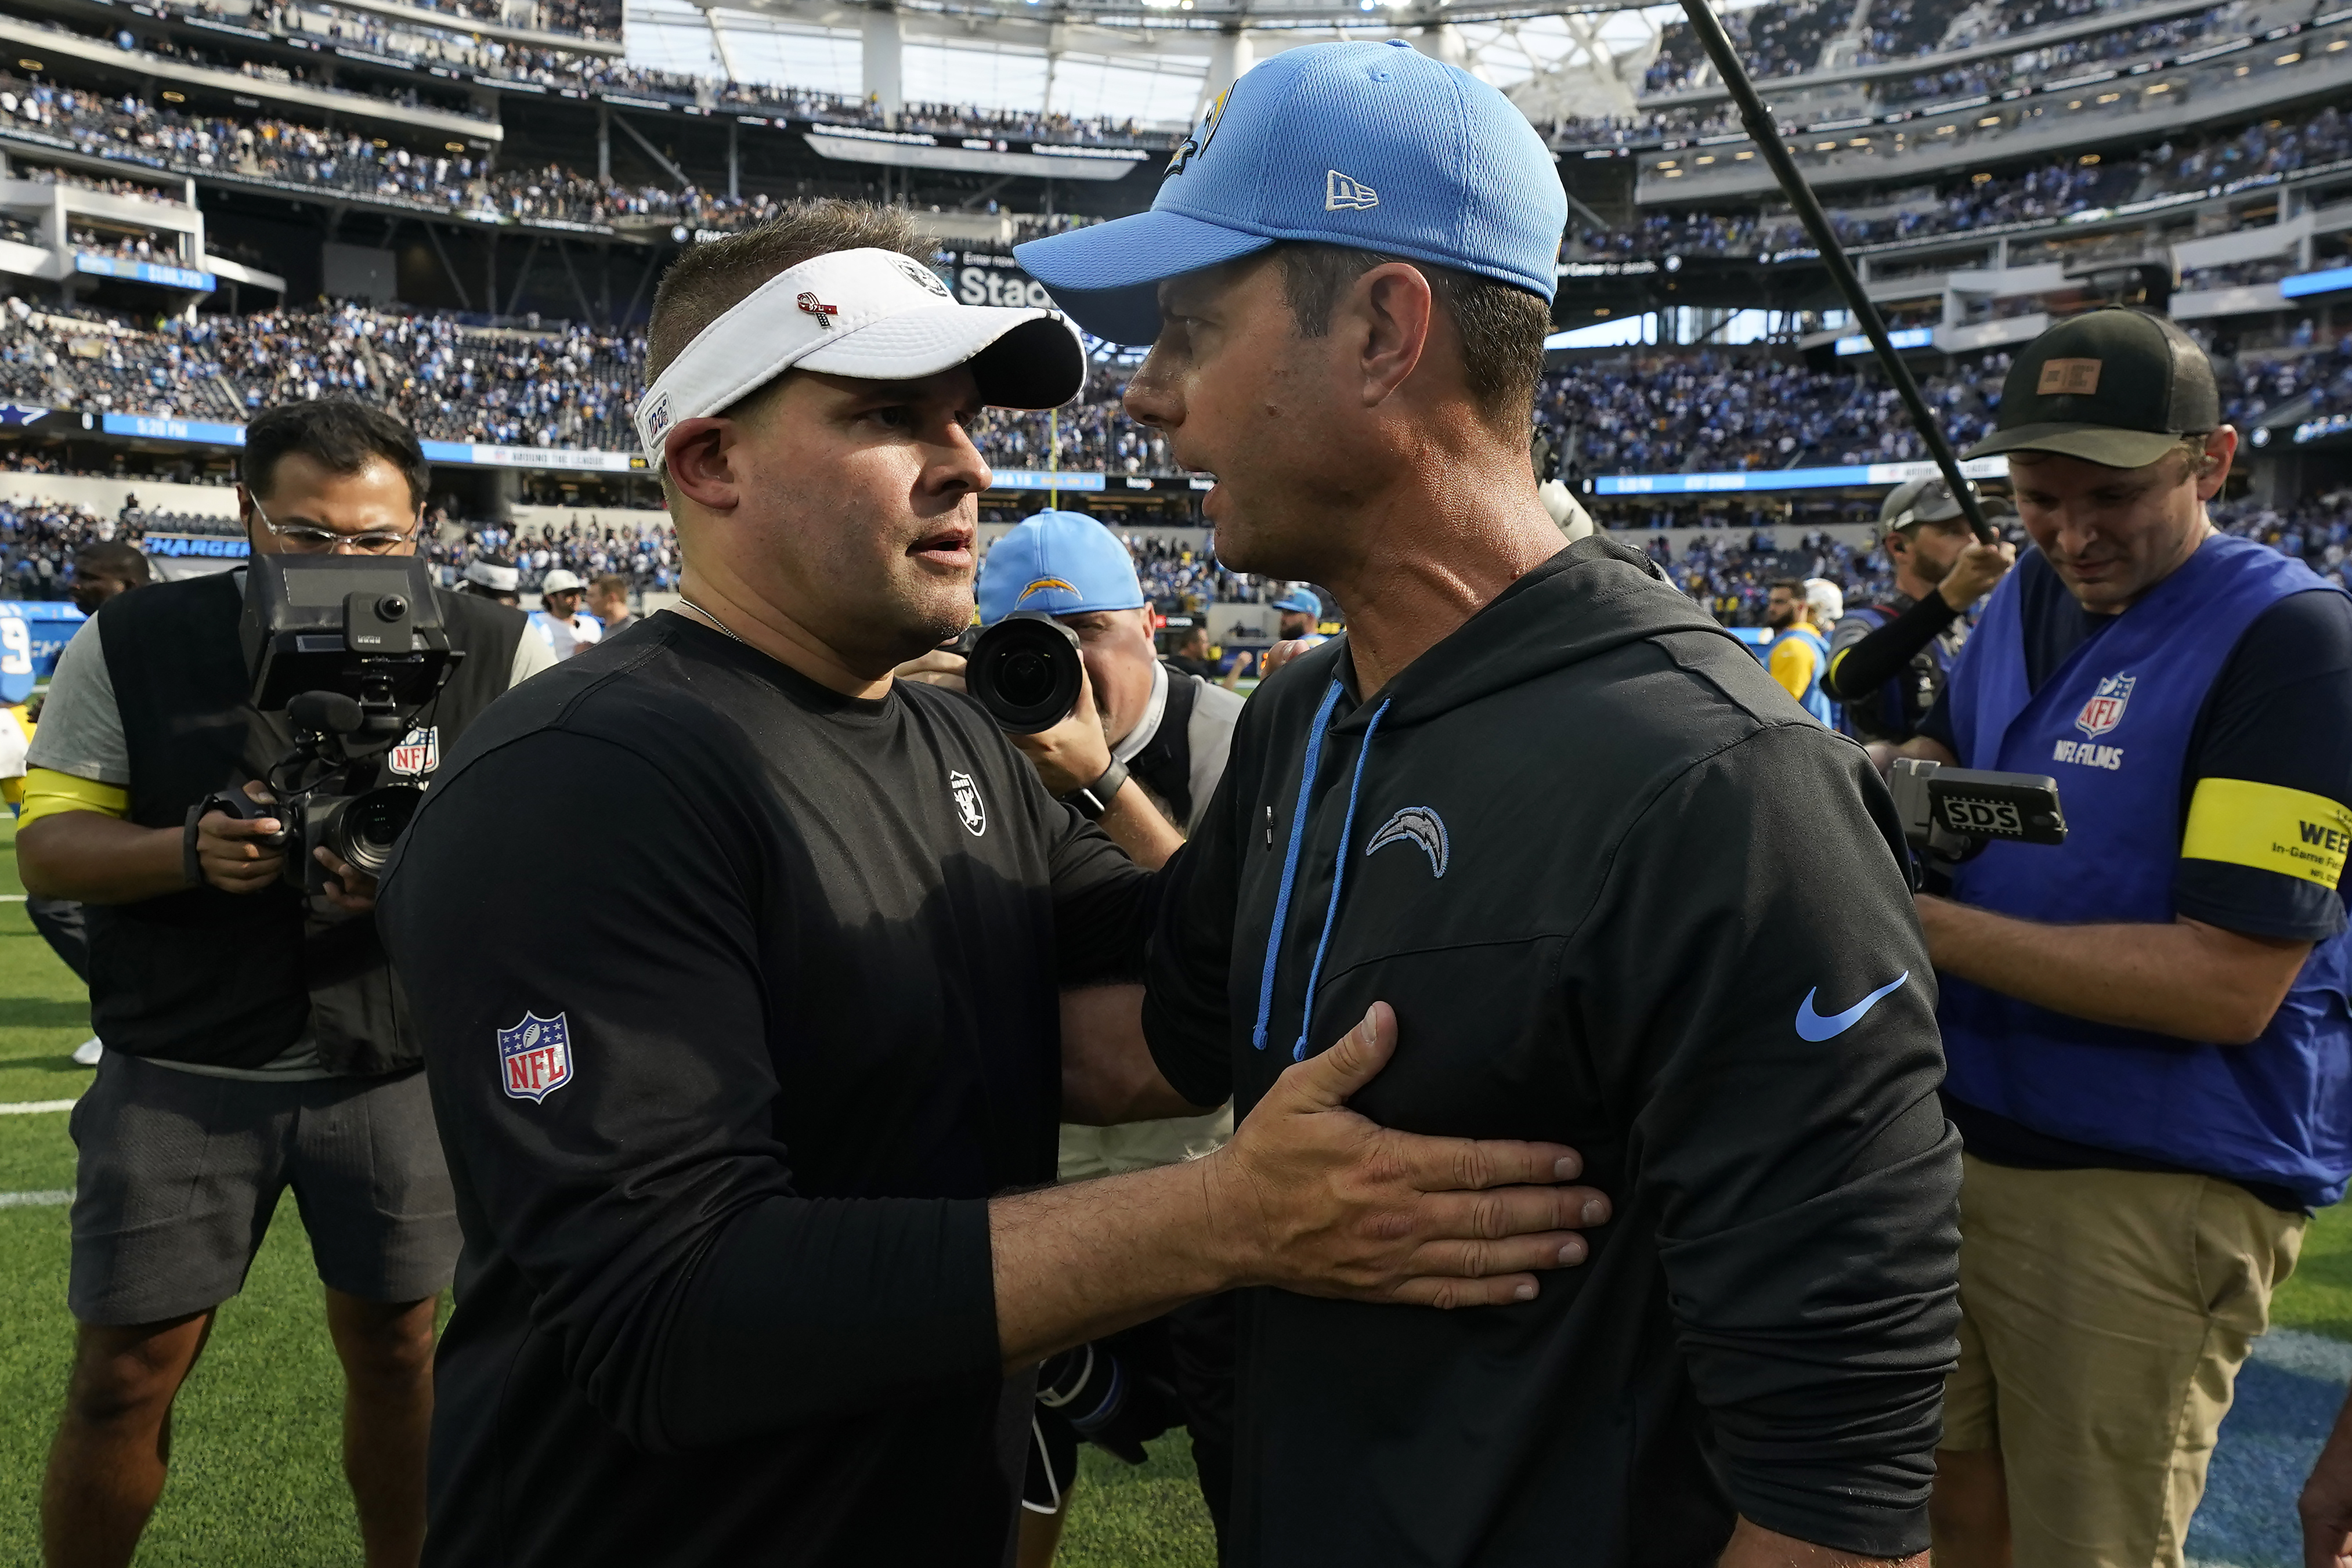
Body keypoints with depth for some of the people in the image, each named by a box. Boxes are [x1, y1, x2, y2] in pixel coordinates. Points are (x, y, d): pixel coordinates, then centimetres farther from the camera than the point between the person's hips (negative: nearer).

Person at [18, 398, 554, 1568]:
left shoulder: (495, 656, -5)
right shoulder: (131, 645, -2)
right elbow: (46, 845, -1)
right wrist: (189, 852, -22)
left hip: (401, 1068, 0)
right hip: (181, 1070, 0)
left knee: (394, 1349, 10)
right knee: (123, 1376, 6)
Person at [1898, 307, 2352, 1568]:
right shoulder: (2024, 598, 6)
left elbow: (2230, 985, -22)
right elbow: (1947, 745, 22)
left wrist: (1929, 927, -24)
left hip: (2154, 1191, -6)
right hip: (1963, 1131, 7)